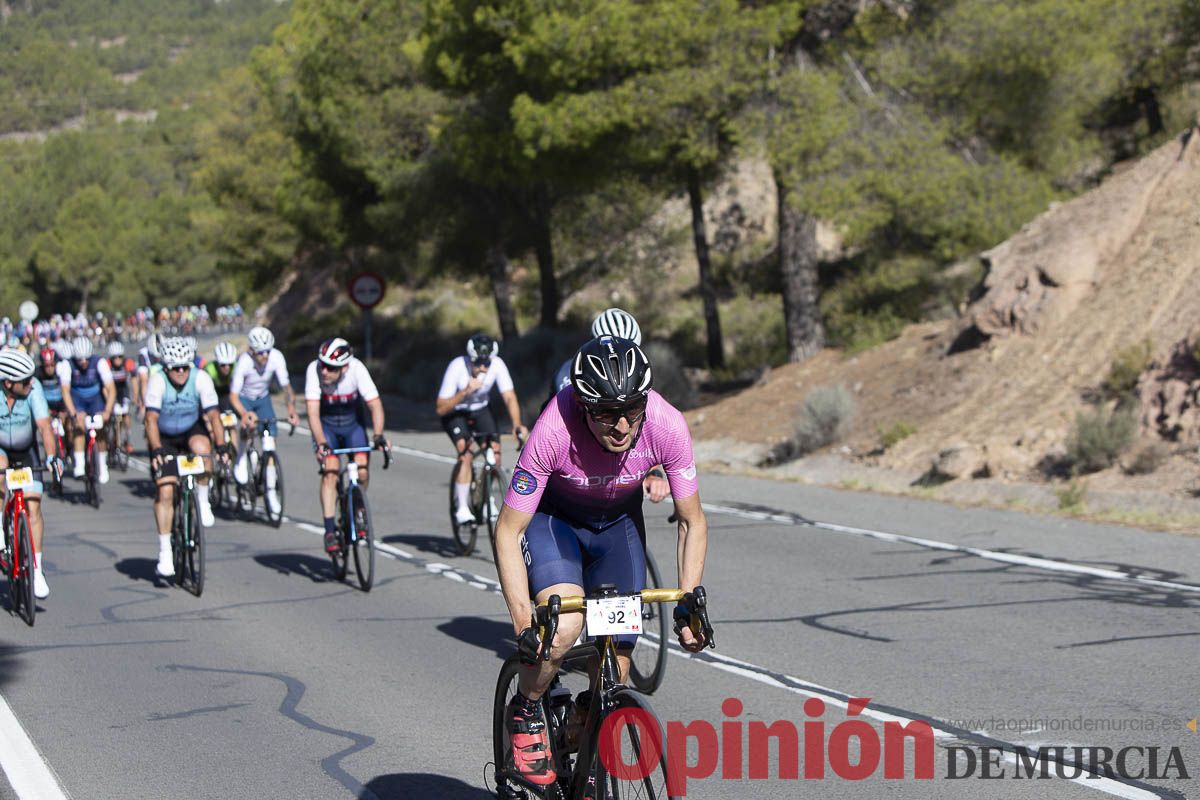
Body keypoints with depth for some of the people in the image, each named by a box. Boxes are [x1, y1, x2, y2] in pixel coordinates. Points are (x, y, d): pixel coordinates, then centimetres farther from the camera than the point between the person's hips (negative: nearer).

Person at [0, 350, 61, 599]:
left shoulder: (33, 393, -25)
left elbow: (44, 426, -32)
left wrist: (51, 456, -46)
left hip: (25, 452, 0)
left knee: (33, 507, -9)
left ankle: (37, 570, -3)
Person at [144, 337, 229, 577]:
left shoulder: (201, 378, -21)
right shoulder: (158, 381, -24)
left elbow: (213, 415, -24)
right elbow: (151, 419, -30)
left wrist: (222, 446, -34)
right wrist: (156, 450, -42)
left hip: (192, 431, 1)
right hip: (164, 438, -1)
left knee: (201, 447, -35)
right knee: (165, 491, -10)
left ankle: (203, 500, -12)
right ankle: (165, 551, -1)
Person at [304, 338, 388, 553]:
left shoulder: (356, 369, -27)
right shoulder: (314, 370, -29)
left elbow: (375, 404, -28)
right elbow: (313, 412, -32)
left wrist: (379, 436, -42)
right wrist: (321, 443, -45)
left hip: (353, 424, 1)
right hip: (326, 425, -1)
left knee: (362, 471, -15)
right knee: (330, 472, -19)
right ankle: (330, 531, -15)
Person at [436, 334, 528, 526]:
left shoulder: (497, 365, -24)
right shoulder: (457, 367, -31)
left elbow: (510, 397, -25)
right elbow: (441, 409, -29)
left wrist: (517, 424, -41)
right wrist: (465, 392, -43)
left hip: (480, 410, 4)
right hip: (455, 412, -4)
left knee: (494, 452, -14)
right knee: (465, 451, -27)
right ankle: (462, 508, -19)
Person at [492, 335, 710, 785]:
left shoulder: (666, 426, -30)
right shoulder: (554, 431, -37)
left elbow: (692, 522, -14)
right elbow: (508, 531, -28)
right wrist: (523, 624, -35)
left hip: (617, 523, 3)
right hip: (551, 517, -3)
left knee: (616, 670, -2)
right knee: (563, 628, -30)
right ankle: (524, 713, 1)